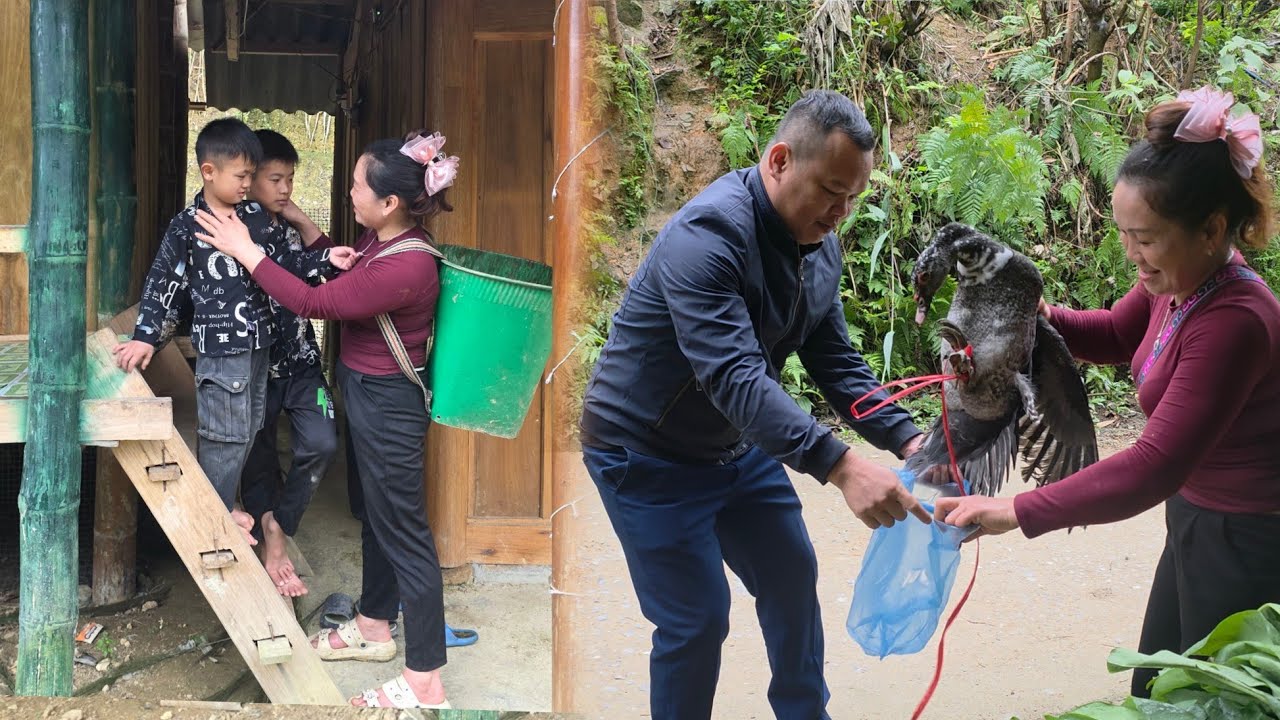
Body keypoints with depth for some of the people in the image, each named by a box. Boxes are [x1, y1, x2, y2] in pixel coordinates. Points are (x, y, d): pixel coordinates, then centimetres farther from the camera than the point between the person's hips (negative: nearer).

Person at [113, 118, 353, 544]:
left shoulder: (255, 217, 7)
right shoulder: (187, 227, -8)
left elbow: (286, 264, 11)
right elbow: (163, 282, -5)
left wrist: (326, 261, -4)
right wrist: (146, 337, -9)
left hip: (258, 344, 6)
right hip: (219, 347, -6)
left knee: (246, 431, 15)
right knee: (225, 436, -1)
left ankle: (222, 507, 30)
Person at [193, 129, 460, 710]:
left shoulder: (408, 265, -30)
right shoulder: (378, 239, -1)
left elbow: (313, 302, -23)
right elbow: (339, 272, 21)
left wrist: (245, 251, -14)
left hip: (387, 405, -10)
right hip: (363, 394, 10)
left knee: (403, 531, -3)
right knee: (375, 515, 24)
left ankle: (424, 683, 7)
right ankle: (374, 627, 44)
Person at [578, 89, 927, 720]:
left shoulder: (821, 247, -3)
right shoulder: (709, 234, -31)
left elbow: (835, 361, -1)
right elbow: (735, 378, -40)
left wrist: (907, 441, -16)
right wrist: (840, 467, -48)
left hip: (738, 446, 8)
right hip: (649, 456, -8)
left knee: (792, 580, 16)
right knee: (697, 620, -5)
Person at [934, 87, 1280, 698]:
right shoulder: (1178, 284, -6)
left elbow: (1152, 468, -33)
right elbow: (1115, 335, 15)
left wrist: (1017, 513, -32)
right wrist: (1042, 318, -6)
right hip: (1199, 521, 8)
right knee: (1154, 693, 22)